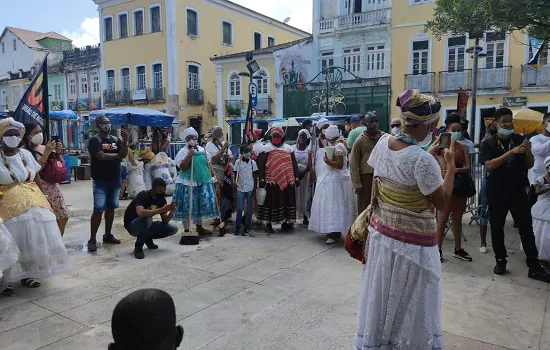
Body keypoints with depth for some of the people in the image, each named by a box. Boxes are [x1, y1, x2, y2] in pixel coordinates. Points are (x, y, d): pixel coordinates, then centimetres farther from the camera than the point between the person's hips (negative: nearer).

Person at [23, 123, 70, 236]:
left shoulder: (46, 147, 10)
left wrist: (58, 152, -3)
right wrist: (47, 153, -20)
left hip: (54, 187, 7)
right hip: (40, 189, -7)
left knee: (63, 217, 12)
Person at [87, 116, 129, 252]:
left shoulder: (116, 139, 8)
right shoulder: (94, 140, -7)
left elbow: (124, 155, -3)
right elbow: (101, 156, -20)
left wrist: (125, 141, -18)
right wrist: (116, 155, -5)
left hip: (115, 180, 6)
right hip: (100, 181, -5)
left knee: (111, 208, 12)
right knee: (98, 210, -8)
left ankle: (108, 235, 23)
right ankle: (92, 240, -2)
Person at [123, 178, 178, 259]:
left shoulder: (162, 199, -7)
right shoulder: (143, 195, -25)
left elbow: (165, 221, -7)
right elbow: (141, 213, -45)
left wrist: (171, 212, -27)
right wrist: (162, 209, -43)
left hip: (146, 226, 6)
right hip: (133, 225, -6)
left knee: (173, 229, -11)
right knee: (146, 218, -39)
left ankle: (148, 238, 10)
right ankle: (138, 247, -19)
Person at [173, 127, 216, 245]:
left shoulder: (203, 150, 10)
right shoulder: (183, 151, -6)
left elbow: (208, 164, 18)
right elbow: (182, 167, -17)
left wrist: (212, 176, 11)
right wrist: (190, 155, -23)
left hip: (202, 182, 5)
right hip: (188, 183, -5)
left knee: (200, 204, 13)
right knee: (187, 205, -2)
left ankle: (199, 227, 28)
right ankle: (187, 230, 7)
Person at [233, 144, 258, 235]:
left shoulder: (252, 162, 1)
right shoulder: (238, 162, 1)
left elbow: (255, 176, 3)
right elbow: (235, 175, 6)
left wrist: (254, 188, -2)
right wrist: (234, 186, 1)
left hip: (250, 188, 0)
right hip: (240, 188, 0)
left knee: (249, 209, 5)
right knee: (239, 209, -1)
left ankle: (247, 228, 14)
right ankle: (237, 228, 10)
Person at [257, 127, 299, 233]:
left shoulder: (288, 148, 14)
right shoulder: (267, 148, 1)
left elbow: (294, 163, 16)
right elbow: (260, 165, -3)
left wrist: (296, 177, 10)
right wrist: (261, 179, -10)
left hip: (287, 181, 4)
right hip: (272, 181, -4)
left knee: (287, 201, 9)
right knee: (271, 202, 0)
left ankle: (285, 222, 22)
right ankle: (268, 224, 10)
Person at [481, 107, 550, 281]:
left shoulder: (519, 139, 6)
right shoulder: (488, 143, -2)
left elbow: (529, 165, 7)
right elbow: (489, 166, -16)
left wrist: (528, 151, -13)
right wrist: (511, 152, -24)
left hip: (518, 191, 2)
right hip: (496, 192, -2)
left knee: (526, 227, 3)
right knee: (496, 227, 5)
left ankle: (534, 267, 9)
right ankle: (500, 261, 20)